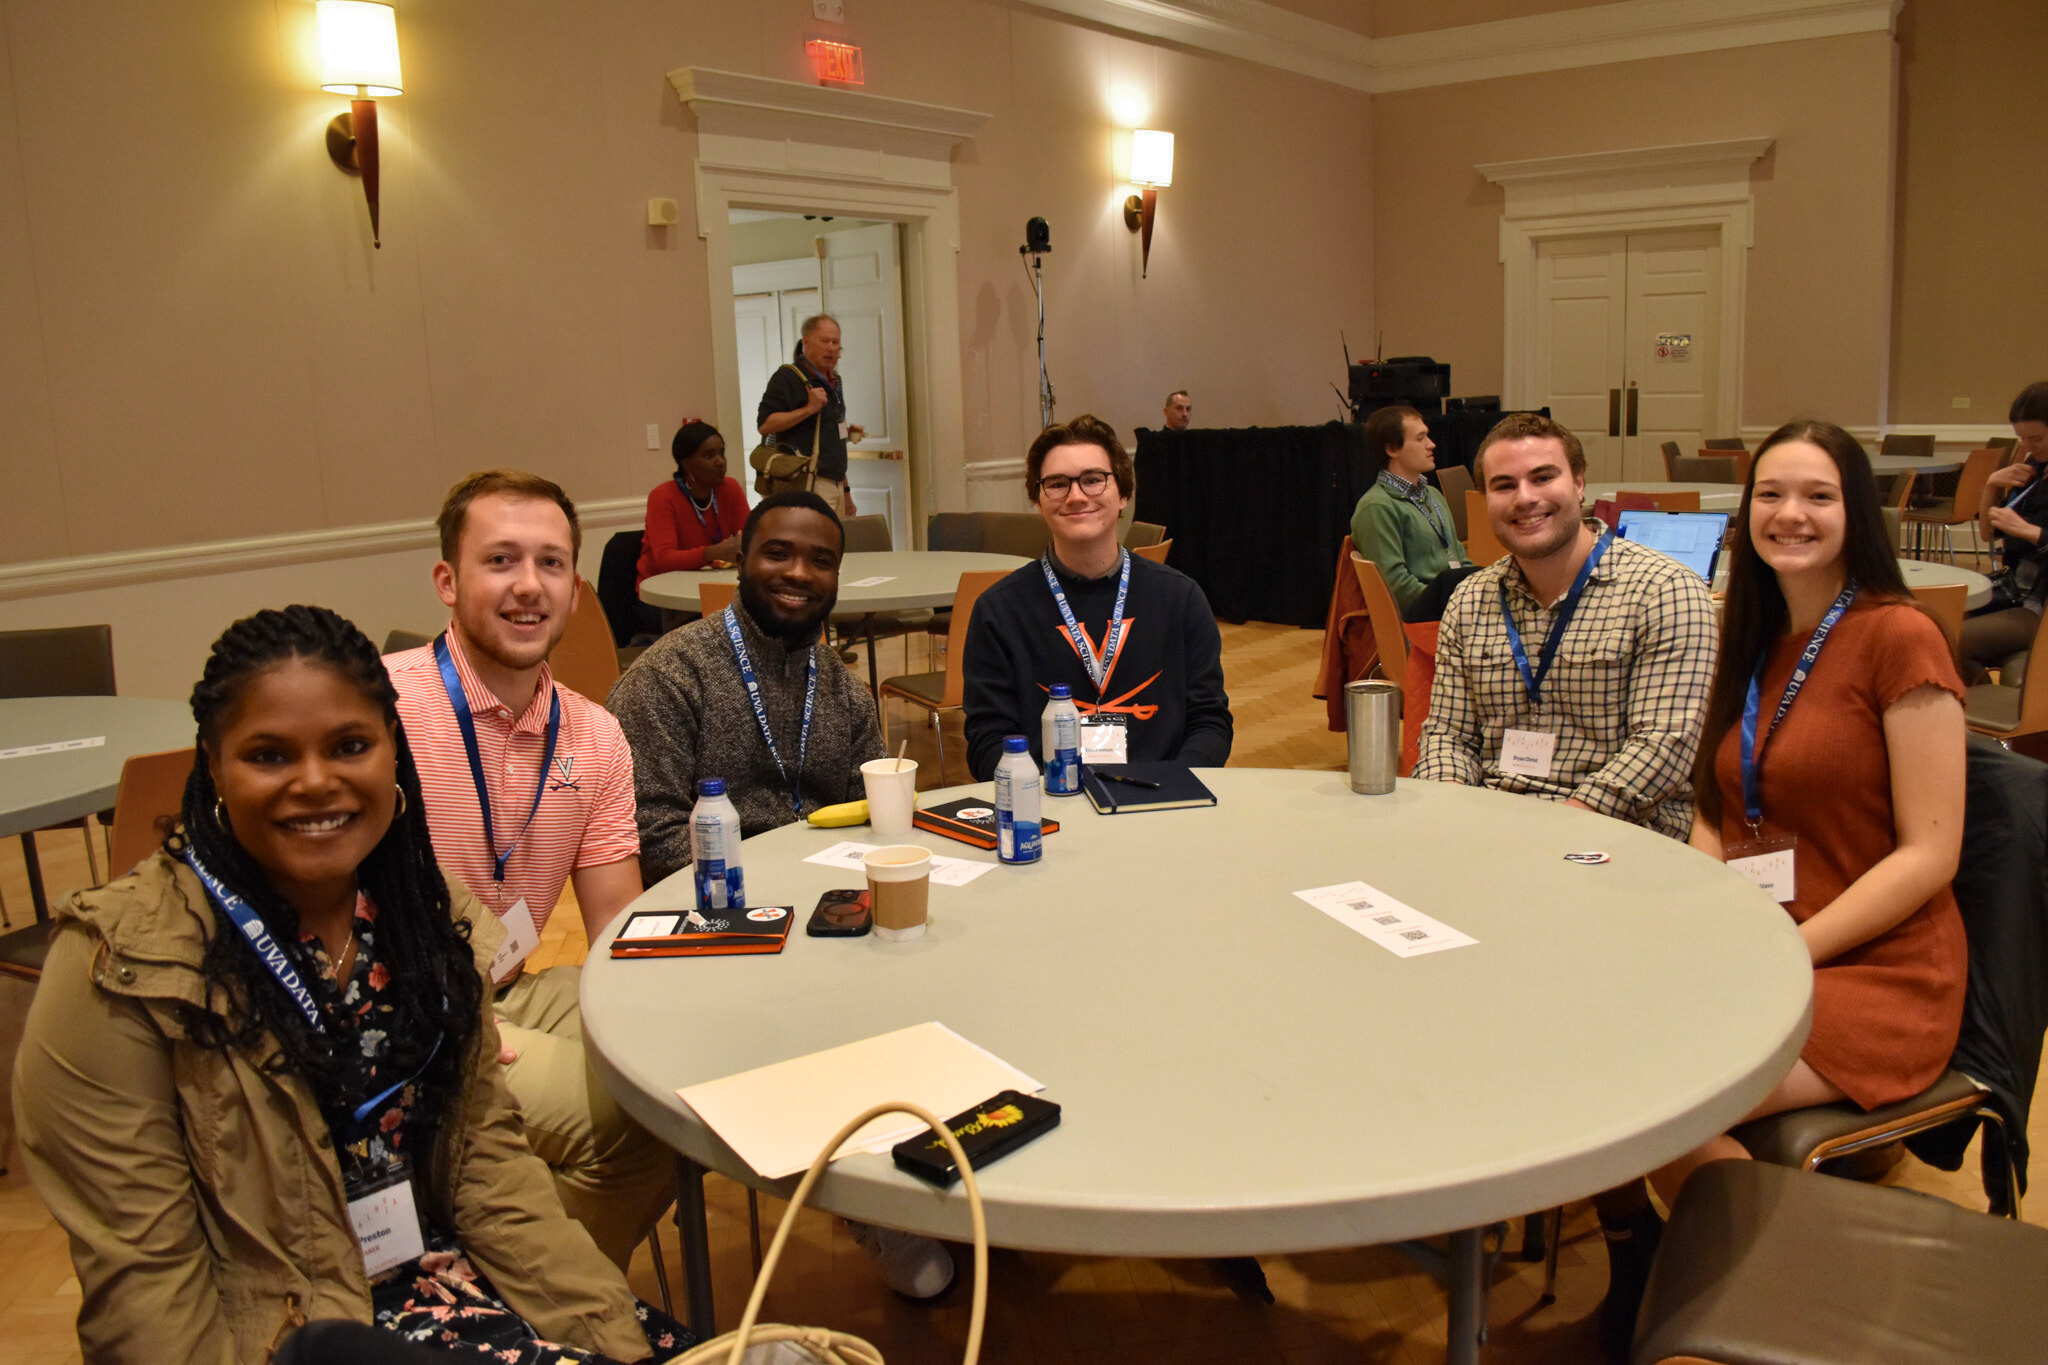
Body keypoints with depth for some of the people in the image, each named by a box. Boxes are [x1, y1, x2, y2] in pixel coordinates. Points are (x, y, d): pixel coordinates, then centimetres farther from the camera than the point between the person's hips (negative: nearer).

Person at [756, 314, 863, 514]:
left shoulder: (834, 381, 20)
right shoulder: (787, 377, -8)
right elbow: (764, 425, -18)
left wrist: (848, 431, 13)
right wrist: (808, 409, -21)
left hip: (836, 482, 9)